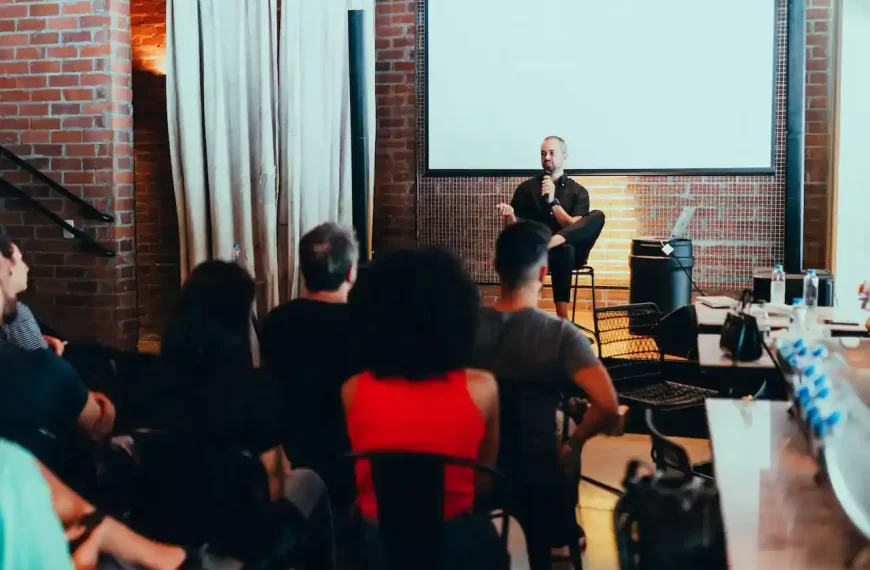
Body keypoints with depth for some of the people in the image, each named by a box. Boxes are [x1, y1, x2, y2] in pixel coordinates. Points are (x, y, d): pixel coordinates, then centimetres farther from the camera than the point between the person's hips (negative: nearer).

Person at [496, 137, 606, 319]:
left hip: (569, 252, 1)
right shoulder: (526, 188, 9)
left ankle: (551, 242, -43)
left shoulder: (578, 192, 8)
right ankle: (562, 317, -41)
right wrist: (509, 216, -18)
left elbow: (574, 228, -6)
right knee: (565, 250, -39)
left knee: (597, 216, -26)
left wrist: (552, 201, -14)